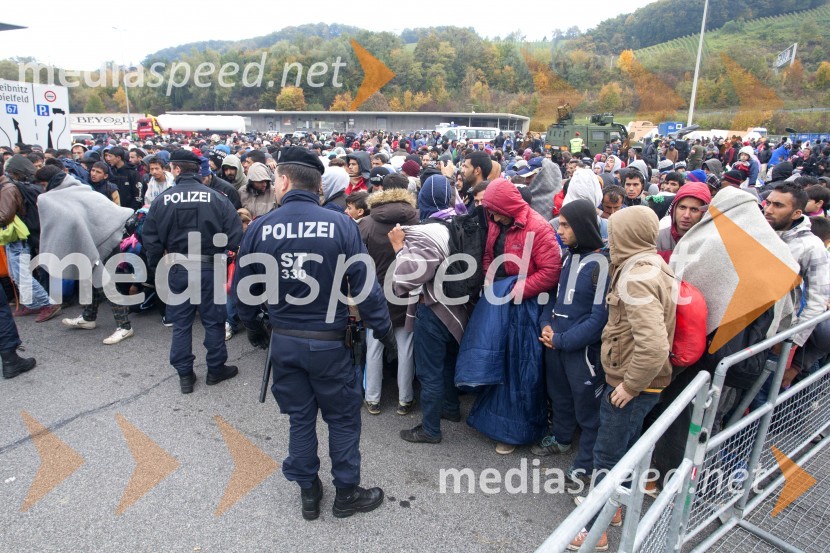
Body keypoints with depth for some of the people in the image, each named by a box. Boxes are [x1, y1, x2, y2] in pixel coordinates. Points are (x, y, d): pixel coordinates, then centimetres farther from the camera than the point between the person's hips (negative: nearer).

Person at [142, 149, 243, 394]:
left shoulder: (162, 200, -5)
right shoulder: (216, 197, -8)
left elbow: (152, 240, -2)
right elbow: (235, 235, -10)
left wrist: (155, 269, 11)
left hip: (176, 269, 1)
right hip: (209, 267, -1)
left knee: (181, 323, 12)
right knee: (213, 320, 12)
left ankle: (184, 374, 20)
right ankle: (216, 369, 23)